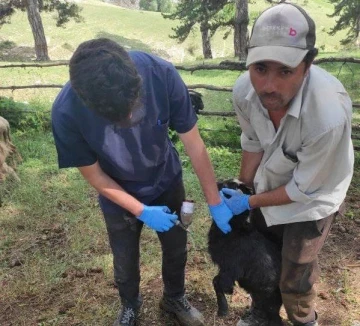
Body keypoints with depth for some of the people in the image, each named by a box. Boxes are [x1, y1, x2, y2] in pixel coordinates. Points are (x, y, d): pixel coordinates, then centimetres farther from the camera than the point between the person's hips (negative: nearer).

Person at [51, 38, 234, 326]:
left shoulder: (161, 74, -33)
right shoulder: (66, 113, -34)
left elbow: (194, 144, -21)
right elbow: (94, 174, -18)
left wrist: (215, 202, -15)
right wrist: (142, 211, -20)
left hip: (167, 183, 1)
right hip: (120, 197, -1)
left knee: (176, 250, 21)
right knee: (125, 264, 19)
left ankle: (175, 298, 53)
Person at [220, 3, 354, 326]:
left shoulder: (328, 115, -42)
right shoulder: (244, 90, -26)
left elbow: (304, 189, -26)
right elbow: (253, 142, -5)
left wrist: (248, 202, -14)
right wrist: (240, 191, 5)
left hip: (312, 195, -5)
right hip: (271, 183, 5)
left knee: (295, 277, 8)